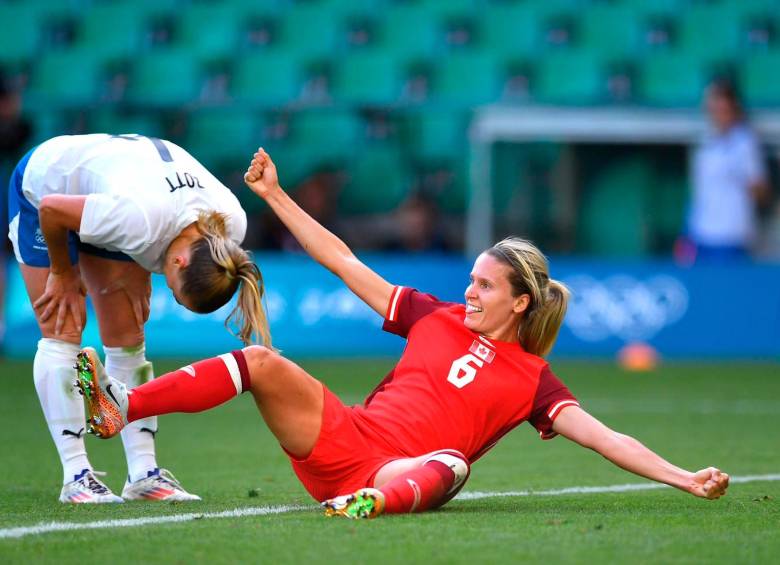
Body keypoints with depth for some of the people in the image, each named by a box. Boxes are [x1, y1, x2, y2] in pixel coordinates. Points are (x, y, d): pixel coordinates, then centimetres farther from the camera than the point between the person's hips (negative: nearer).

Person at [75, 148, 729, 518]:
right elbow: (345, 264, 20)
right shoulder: (436, 317, 17)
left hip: (406, 468, -4)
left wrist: (686, 478, -15)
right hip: (343, 437, 4)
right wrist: (275, 196, 19)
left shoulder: (530, 379, 7)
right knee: (262, 362, -17)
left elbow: (604, 437, -2)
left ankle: (375, 503, -71)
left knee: (444, 465, -40)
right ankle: (119, 408, -27)